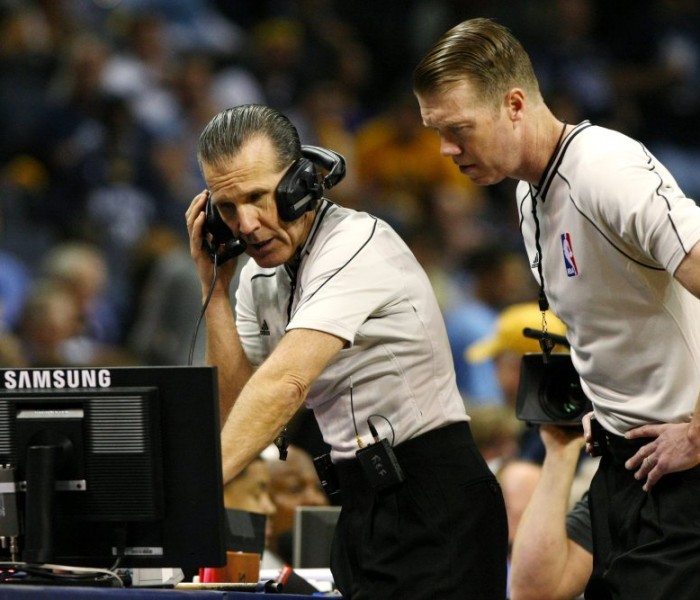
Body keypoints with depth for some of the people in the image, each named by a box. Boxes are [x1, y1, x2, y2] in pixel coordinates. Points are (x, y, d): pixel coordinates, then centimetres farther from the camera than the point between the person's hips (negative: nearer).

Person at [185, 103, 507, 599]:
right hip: (364, 507, 8)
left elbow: (286, 383, -30)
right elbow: (239, 405, 3)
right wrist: (215, 287, -1)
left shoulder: (357, 244, -16)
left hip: (432, 507, -8)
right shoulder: (260, 276, 11)